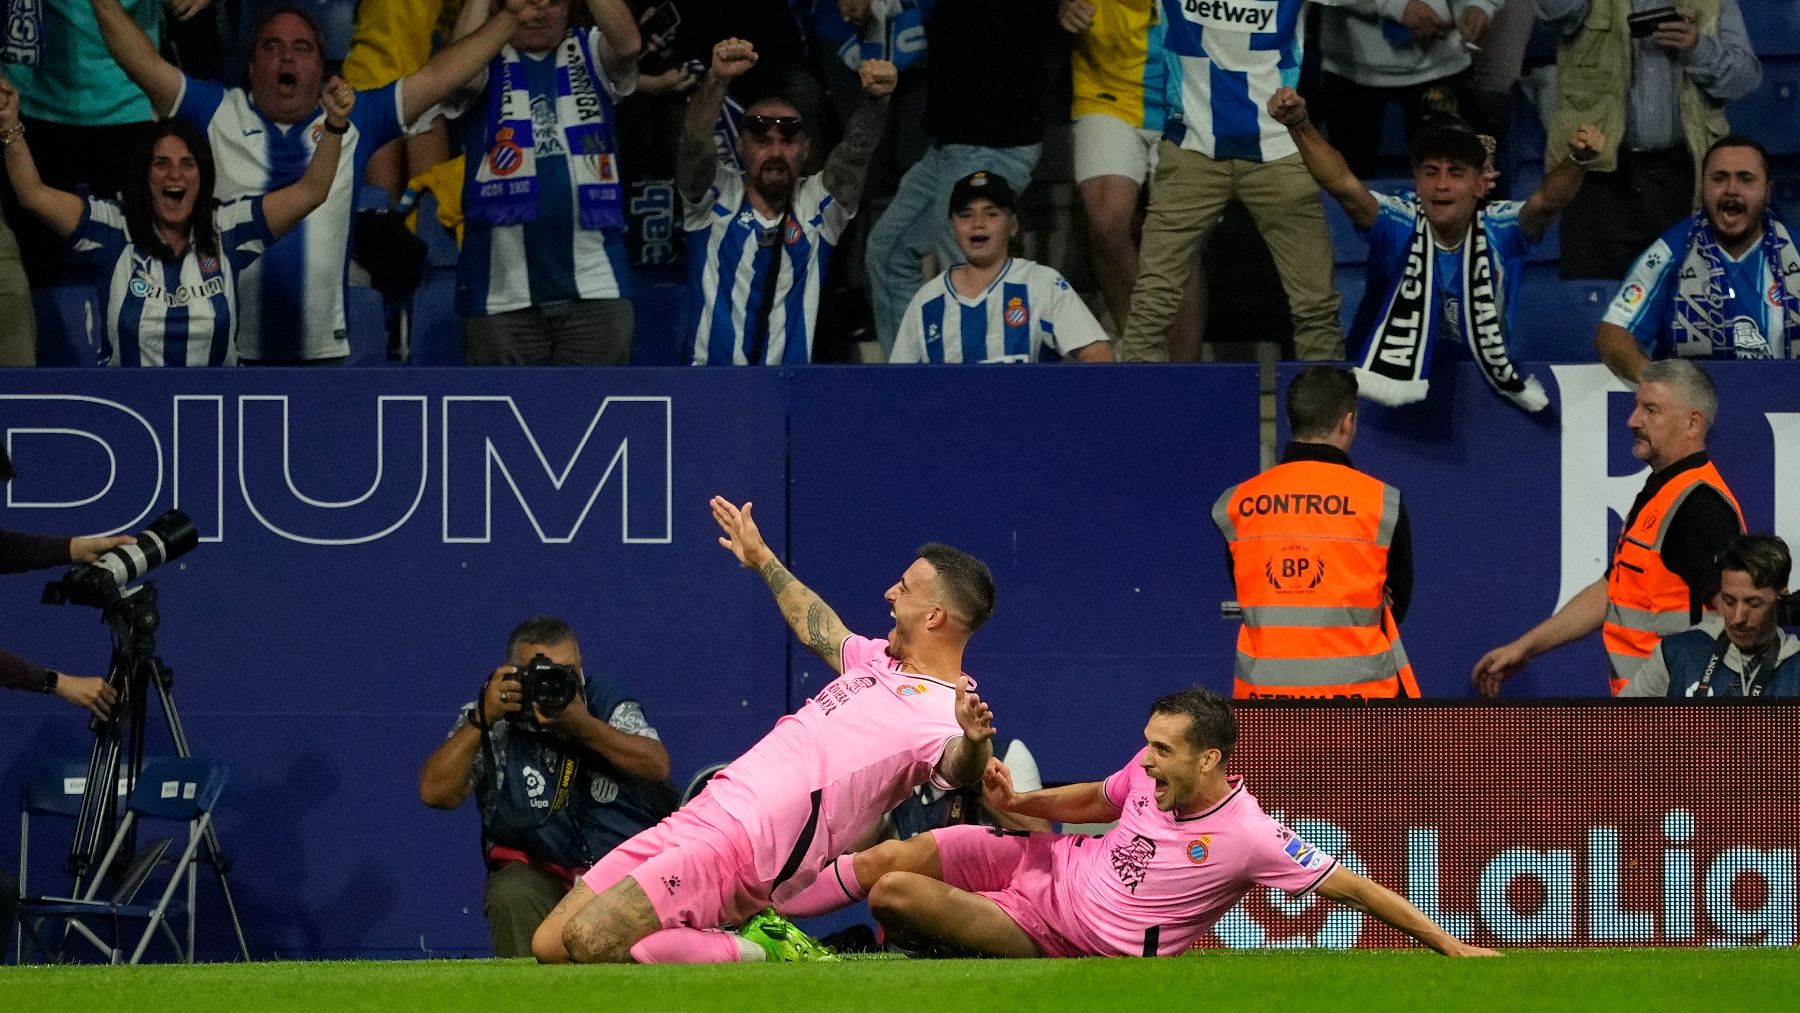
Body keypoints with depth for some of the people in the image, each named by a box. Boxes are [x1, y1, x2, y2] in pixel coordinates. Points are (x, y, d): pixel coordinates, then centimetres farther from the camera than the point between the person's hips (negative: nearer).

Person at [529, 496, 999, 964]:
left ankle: (756, 957, -9)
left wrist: (973, 742, -57)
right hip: (697, 818, 9)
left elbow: (957, 767, -33)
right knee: (550, 946, 3)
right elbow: (821, 630, 39)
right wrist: (762, 557, 54)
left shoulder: (941, 712, -11)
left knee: (588, 942, -25)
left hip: (738, 847, -9)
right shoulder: (881, 659, 18)